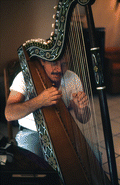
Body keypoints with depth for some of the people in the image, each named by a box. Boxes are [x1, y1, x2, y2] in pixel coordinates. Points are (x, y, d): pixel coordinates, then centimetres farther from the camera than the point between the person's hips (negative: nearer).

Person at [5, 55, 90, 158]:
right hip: (32, 133, -2)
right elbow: (9, 114, -29)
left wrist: (82, 107, -32)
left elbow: (84, 119, -6)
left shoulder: (72, 79, -9)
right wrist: (39, 101, -45)